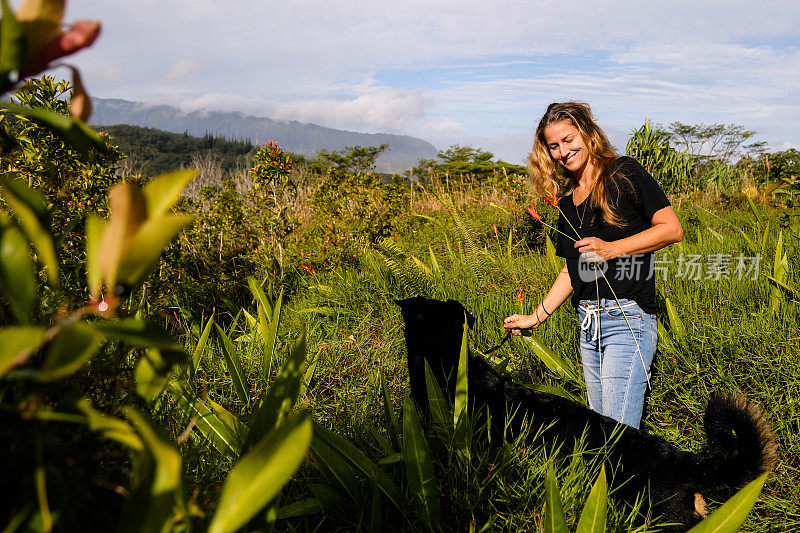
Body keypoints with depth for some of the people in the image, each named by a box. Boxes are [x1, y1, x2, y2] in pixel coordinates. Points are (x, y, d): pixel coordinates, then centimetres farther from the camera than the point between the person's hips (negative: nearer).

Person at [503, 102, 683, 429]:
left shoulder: (624, 173, -3)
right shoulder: (566, 202, 15)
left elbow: (672, 229, -7)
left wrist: (611, 248, -16)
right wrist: (536, 317, 16)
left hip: (628, 319, -7)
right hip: (589, 325, 7)